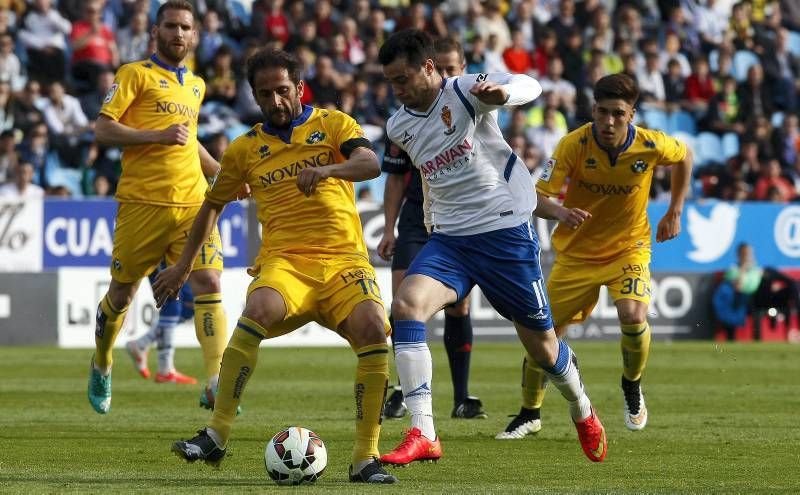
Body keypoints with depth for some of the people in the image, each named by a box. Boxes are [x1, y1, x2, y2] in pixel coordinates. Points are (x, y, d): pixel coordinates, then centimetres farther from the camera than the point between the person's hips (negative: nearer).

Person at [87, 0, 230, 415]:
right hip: (142, 203, -4)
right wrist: (158, 136, -18)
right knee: (123, 291, 8)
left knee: (208, 283, -15)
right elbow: (102, 129, -9)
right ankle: (101, 367, 34)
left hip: (192, 202, 4)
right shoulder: (136, 74, 0)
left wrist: (221, 172, 23)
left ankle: (216, 384, -22)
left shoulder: (196, 85, 19)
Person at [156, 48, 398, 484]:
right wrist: (184, 265, 29)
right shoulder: (246, 147, 17)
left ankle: (365, 458, -20)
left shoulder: (332, 124, 10)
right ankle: (216, 436, -30)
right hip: (283, 260, 1)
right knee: (257, 310, -34)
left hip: (343, 259, -1)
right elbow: (213, 203, 30)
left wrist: (326, 170, -29)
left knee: (373, 329, -29)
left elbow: (370, 164, -9)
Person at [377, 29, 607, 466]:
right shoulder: (399, 128, 7)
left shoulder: (464, 92, -11)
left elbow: (529, 86, -28)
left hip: (506, 230, -5)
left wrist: (503, 92, -49)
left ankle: (583, 414, 40)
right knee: (406, 303, -24)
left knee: (540, 340, 7)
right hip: (448, 239, 5)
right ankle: (422, 436, -27)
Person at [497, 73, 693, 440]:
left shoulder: (651, 146, -18)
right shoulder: (574, 145, -22)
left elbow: (684, 156, 6)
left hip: (629, 248, -1)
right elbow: (537, 196, -25)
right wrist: (560, 212, -46)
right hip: (576, 254, 1)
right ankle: (529, 415, 24)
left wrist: (674, 212, 7)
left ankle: (632, 386, 5)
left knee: (633, 316, -27)